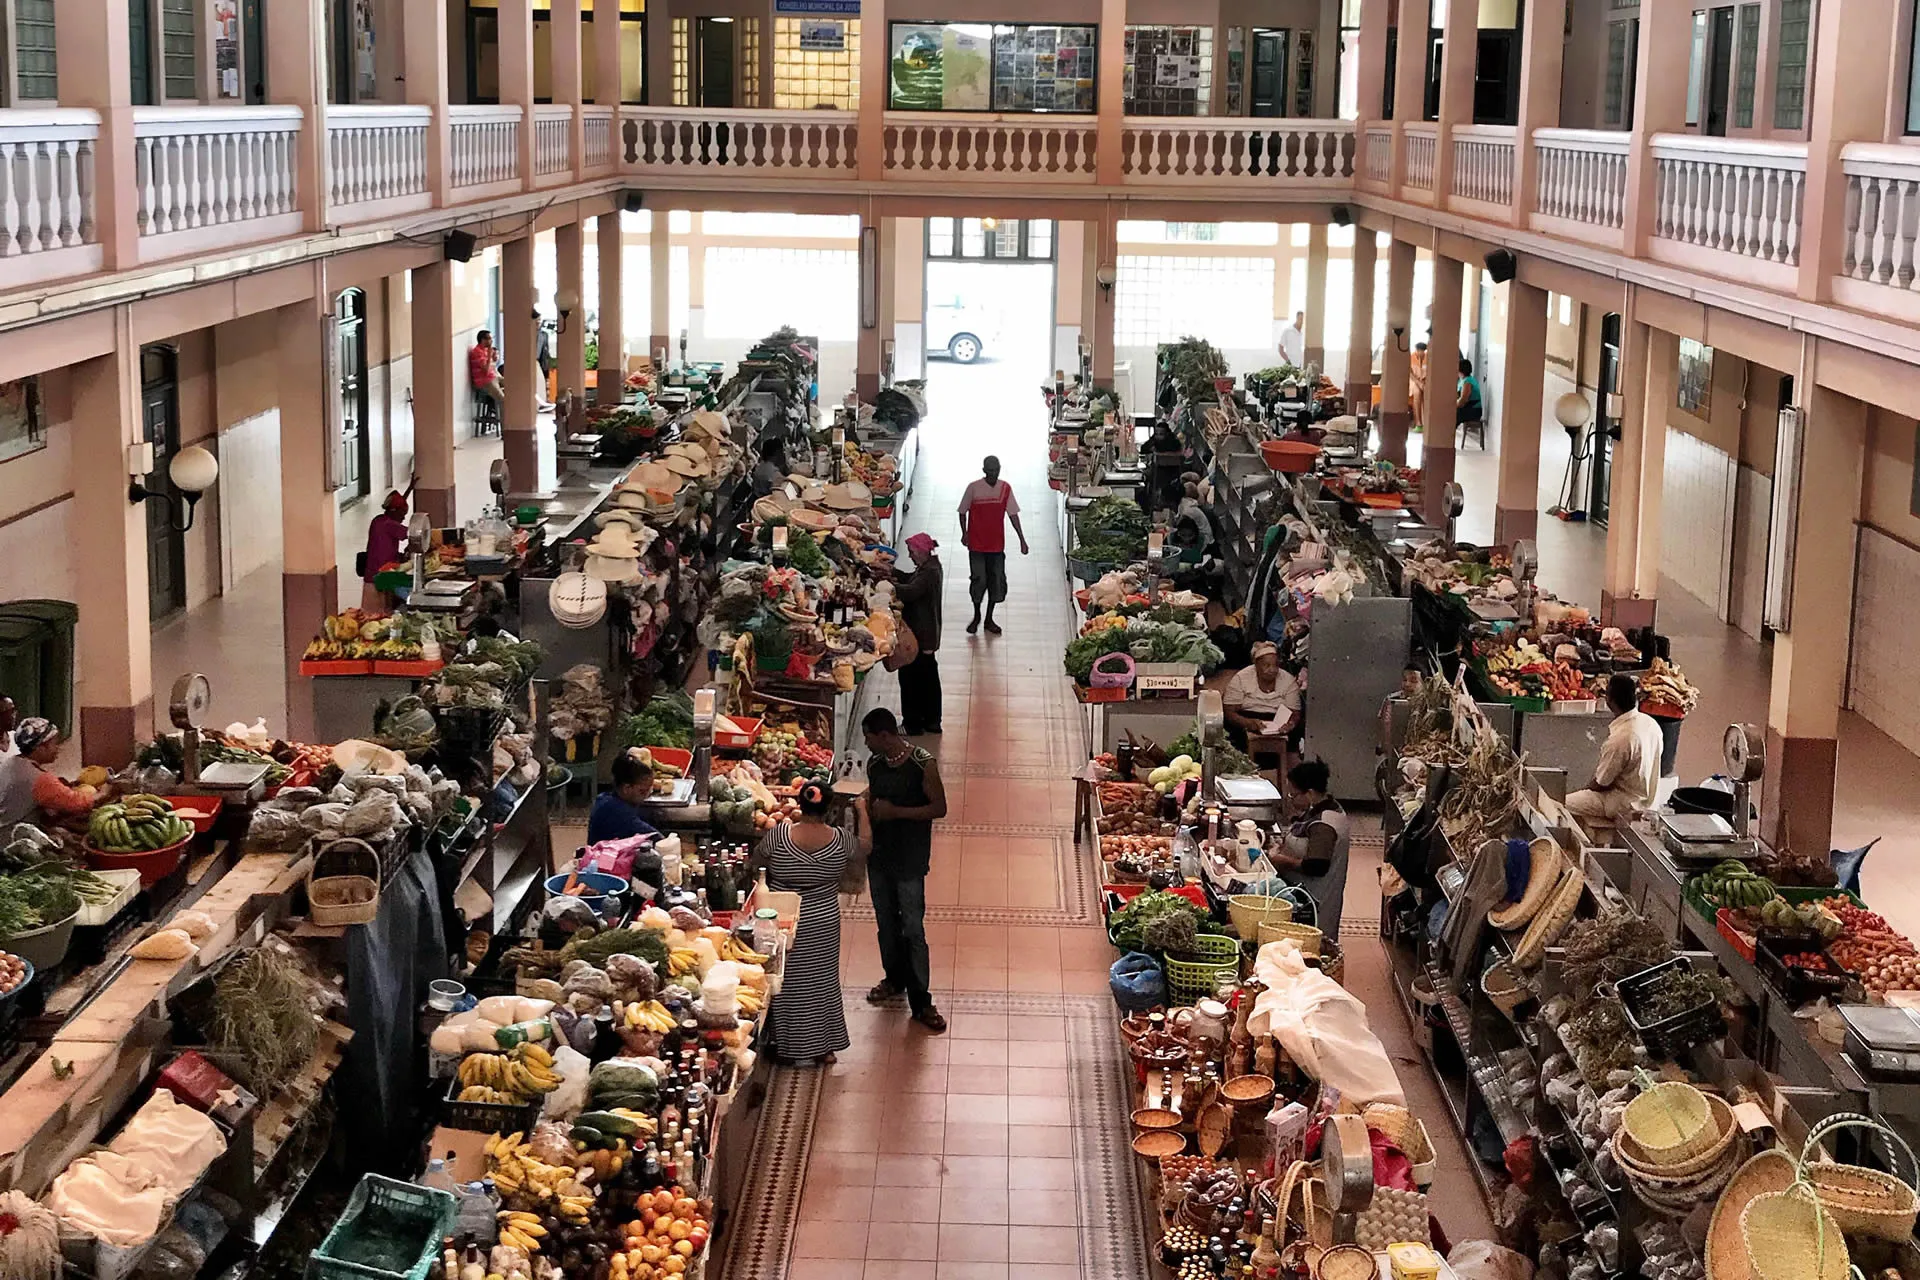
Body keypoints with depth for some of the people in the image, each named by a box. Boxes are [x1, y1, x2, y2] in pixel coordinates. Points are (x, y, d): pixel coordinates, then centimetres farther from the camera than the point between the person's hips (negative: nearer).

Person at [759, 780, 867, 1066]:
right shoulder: (839, 840, -11)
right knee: (821, 981, 16)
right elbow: (865, 844, 10)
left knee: (787, 982, 11)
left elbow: (761, 860, 2)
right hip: (823, 924, 2)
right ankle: (823, 1047, 24)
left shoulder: (779, 834, -18)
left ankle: (787, 1048, 20)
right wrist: (862, 811, 23)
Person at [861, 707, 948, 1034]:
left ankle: (921, 1002, -1)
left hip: (910, 859, -6)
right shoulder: (874, 764, 4)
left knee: (913, 930, -6)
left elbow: (939, 808, -13)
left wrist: (896, 811, -20)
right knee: (886, 923, 18)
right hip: (879, 855, 6)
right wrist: (869, 809, -4)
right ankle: (894, 978, 38)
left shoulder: (923, 764, -15)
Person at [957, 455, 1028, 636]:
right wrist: (964, 533, -2)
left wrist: (1022, 539, -2)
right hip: (977, 544, -2)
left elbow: (1013, 514, 1)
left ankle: (989, 619, 20)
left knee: (997, 581, 5)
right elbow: (963, 512, 4)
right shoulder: (973, 488, -8)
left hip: (997, 545, 2)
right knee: (978, 580, 0)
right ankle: (976, 616, 20)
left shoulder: (1005, 488, -2)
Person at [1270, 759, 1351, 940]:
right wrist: (1281, 847, 4)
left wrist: (1283, 860, -19)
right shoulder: (1322, 808, 7)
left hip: (1314, 902, -10)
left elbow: (1317, 867, -30)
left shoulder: (1323, 825, -25)